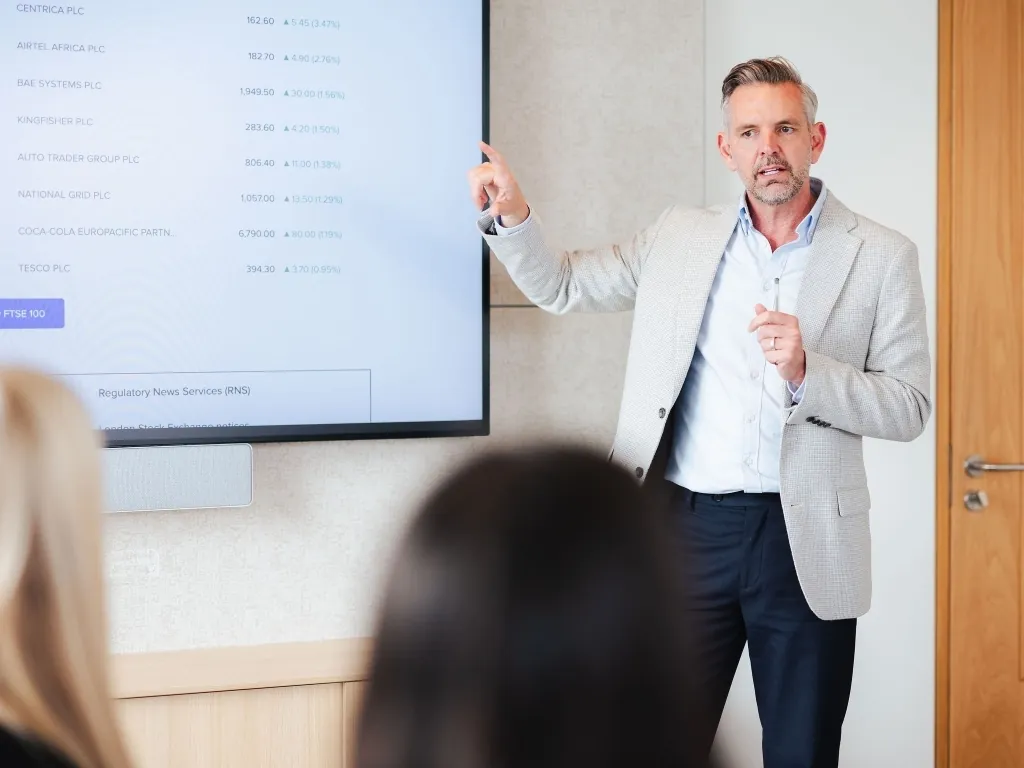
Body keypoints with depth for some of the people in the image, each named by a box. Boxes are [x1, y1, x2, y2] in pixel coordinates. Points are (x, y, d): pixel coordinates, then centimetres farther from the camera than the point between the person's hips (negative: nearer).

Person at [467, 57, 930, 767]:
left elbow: (909, 407, -2)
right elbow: (562, 285, 16)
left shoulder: (881, 256, 1)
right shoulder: (680, 238, 9)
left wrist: (805, 372, -18)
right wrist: (512, 215, -3)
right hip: (688, 528, 2)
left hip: (805, 543, -1)